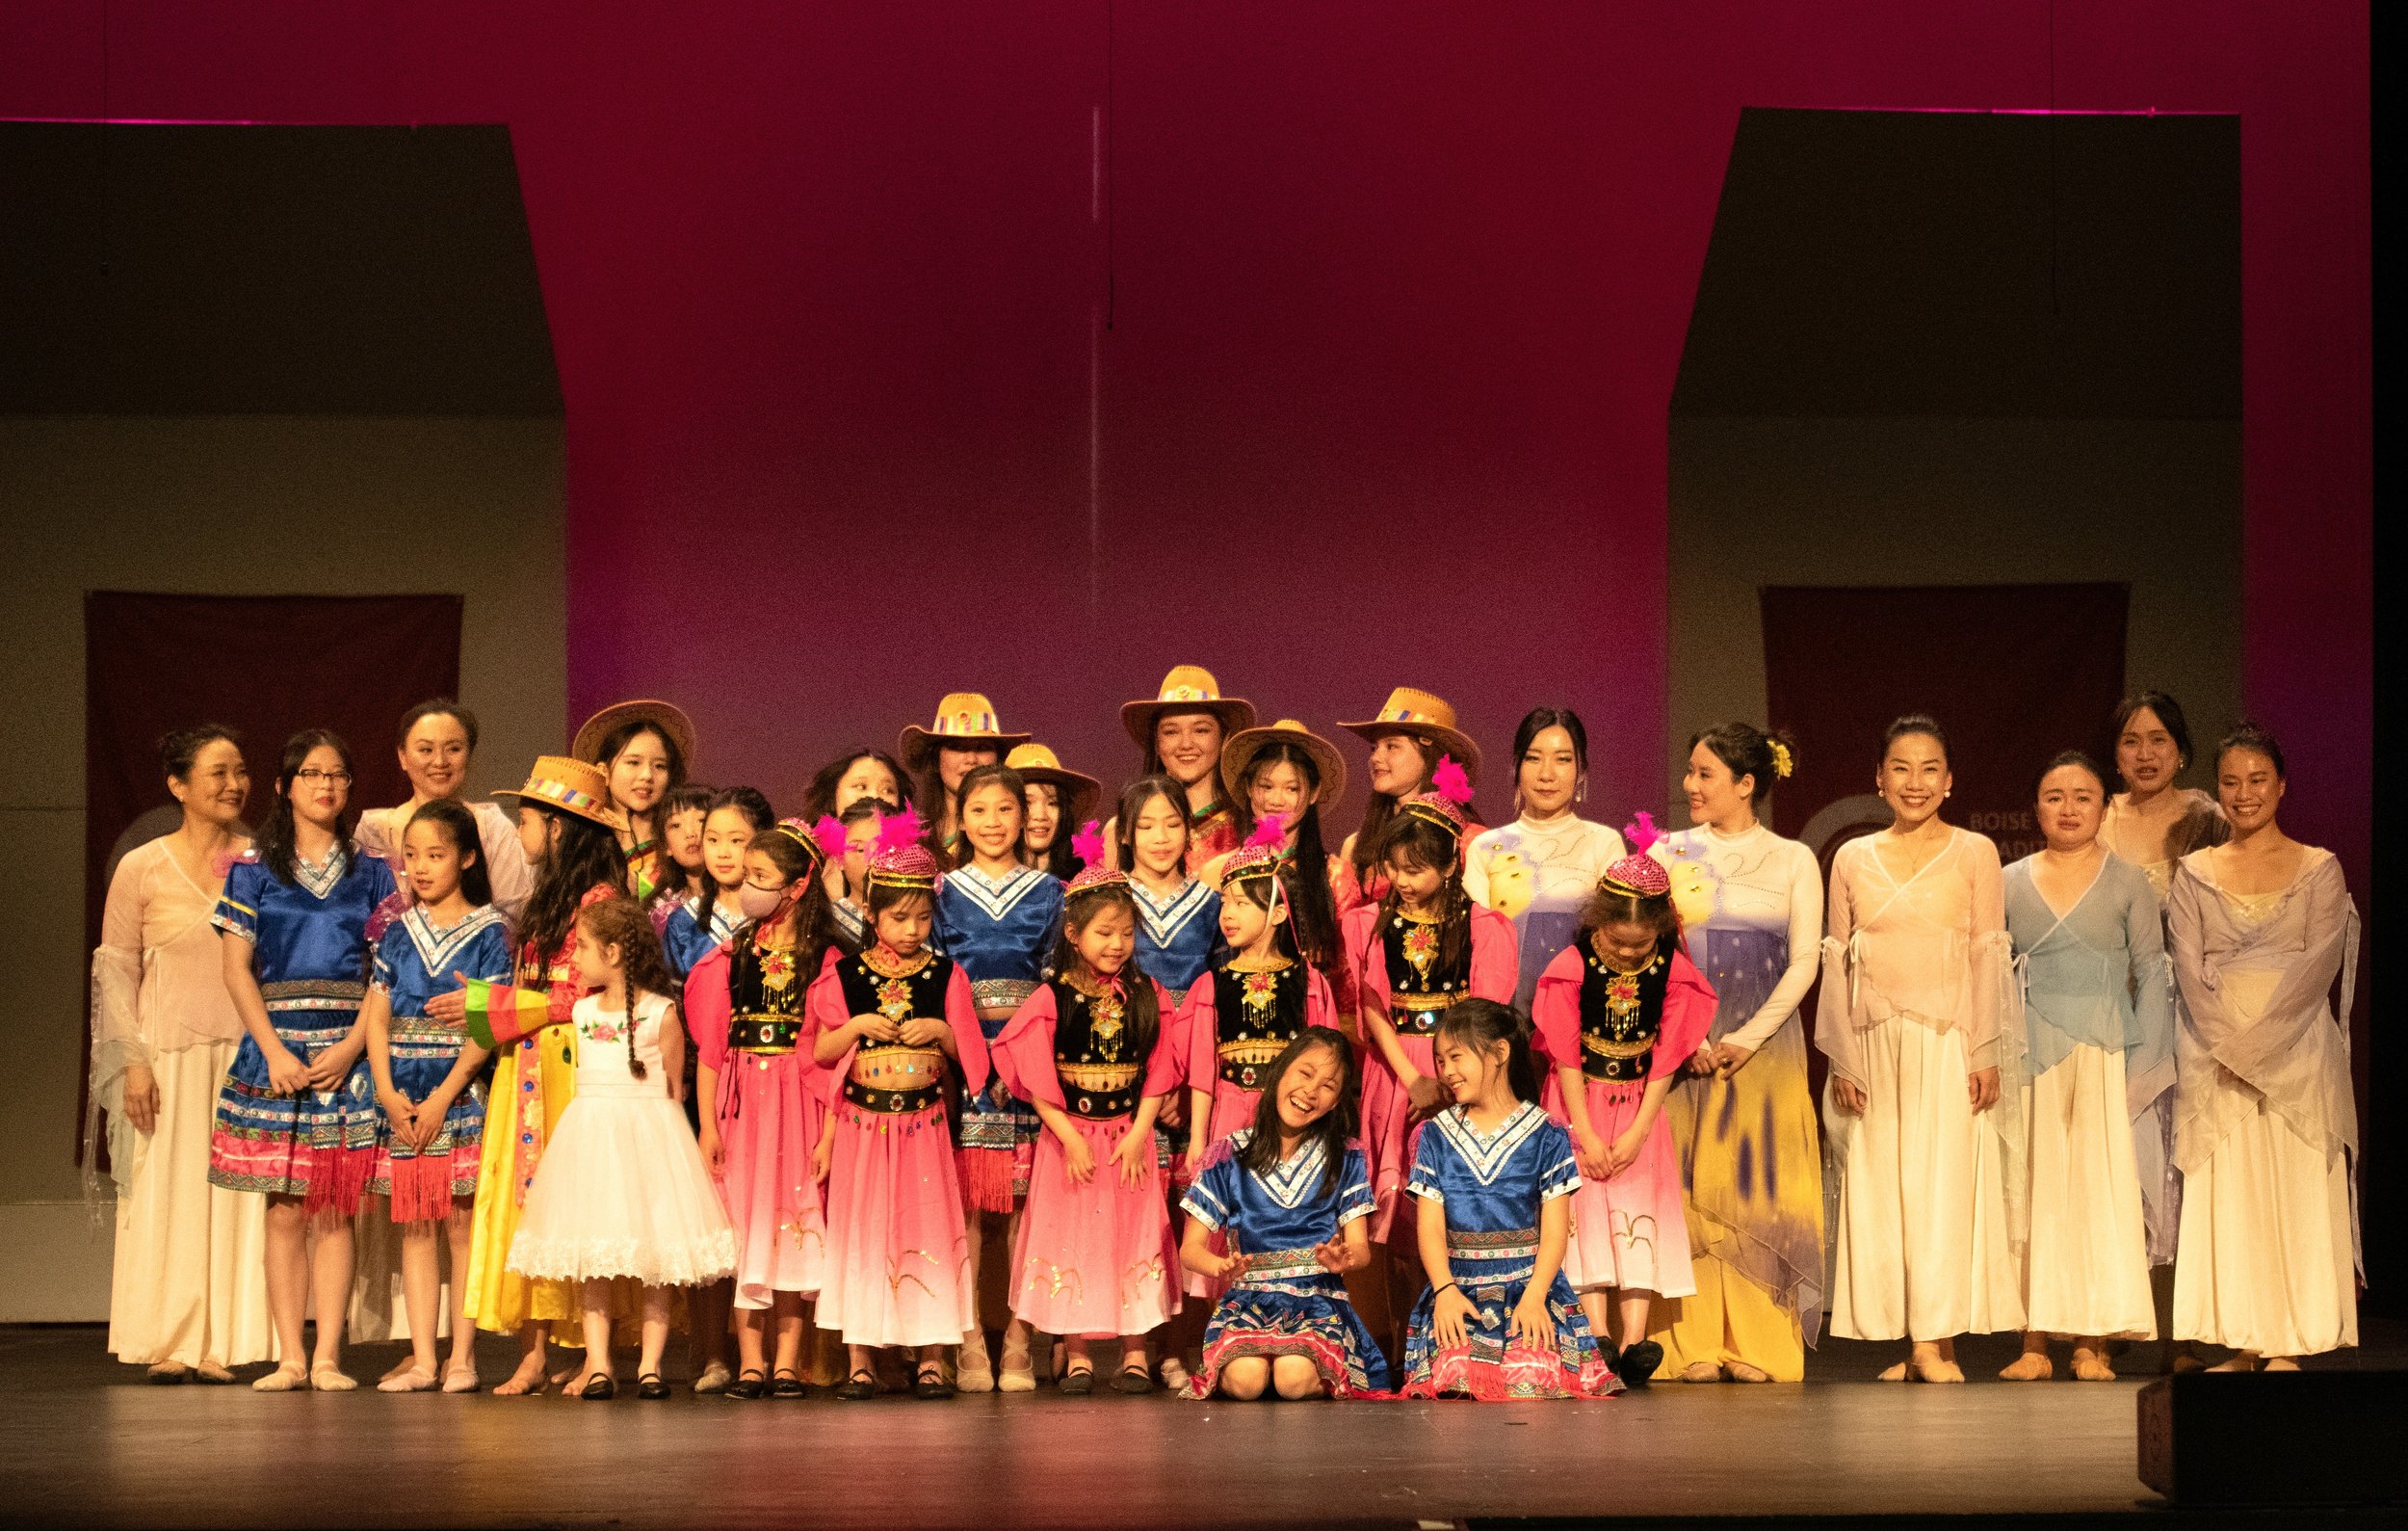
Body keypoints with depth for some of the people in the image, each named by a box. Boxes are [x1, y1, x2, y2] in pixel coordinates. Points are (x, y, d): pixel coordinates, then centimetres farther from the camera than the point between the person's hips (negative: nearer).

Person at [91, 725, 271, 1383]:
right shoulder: (141, 870, 2)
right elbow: (115, 970, 3)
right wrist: (132, 1060, -5)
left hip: (248, 1054, 2)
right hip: (169, 1056, -2)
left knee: (238, 1198, -1)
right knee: (166, 1196, -3)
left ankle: (219, 1344, 2)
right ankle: (170, 1345, 2)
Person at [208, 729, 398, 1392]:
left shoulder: (370, 873, 9)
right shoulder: (255, 870, 8)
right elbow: (238, 970, 3)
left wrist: (350, 1049, -9)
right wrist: (274, 1050, -8)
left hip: (348, 1050, 0)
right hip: (276, 1045, 0)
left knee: (334, 1210, -2)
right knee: (286, 1210, -2)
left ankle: (328, 1357, -1)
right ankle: (290, 1357, 0)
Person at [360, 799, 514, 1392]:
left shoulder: (489, 933, 0)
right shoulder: (398, 933, 11)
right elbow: (377, 1016, 8)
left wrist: (443, 1096, -14)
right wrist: (387, 1093, -5)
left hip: (461, 1094, -4)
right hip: (402, 1098, 4)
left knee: (462, 1224, -3)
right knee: (414, 1227, 3)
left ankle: (461, 1358, 0)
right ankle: (422, 1360, 4)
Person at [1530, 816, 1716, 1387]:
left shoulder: (1673, 972, -7)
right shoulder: (1572, 967, -11)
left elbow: (1665, 1061, -5)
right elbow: (1566, 1059, -9)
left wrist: (1636, 1133, -11)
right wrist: (1586, 1135, -13)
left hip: (1641, 1106, 1)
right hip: (1579, 1105, -1)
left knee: (1641, 1210, -7)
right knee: (1586, 1206, -10)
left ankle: (1635, 1339, -13)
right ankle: (1597, 1334, -15)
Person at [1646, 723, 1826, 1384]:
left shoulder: (1793, 861, 7)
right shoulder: (1667, 854, 9)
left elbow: (1804, 961, 1)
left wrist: (1745, 1040, -10)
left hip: (1764, 1045, -1)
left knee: (1757, 1185, -3)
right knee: (1686, 1189, -4)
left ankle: (1755, 1345, -2)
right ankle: (1692, 1345, -3)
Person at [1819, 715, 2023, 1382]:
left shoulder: (1974, 853, 4)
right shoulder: (1852, 859, 10)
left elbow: (1989, 958, 1)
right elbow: (1837, 964, 10)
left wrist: (1985, 1054, -6)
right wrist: (1842, 1059, 3)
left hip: (1949, 1043, -2)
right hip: (1875, 1045, 2)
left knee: (1945, 1185, -7)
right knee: (1879, 1189, 0)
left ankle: (1939, 1340, -5)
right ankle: (1904, 1345, 3)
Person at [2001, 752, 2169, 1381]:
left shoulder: (2127, 882, 5)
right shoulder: (2011, 883, 9)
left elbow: (2152, 975, 3)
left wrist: (2146, 1062, -5)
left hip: (2105, 1053, -1)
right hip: (2033, 1061, 1)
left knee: (2102, 1188, -4)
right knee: (2034, 1191, -1)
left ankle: (2093, 1342, -1)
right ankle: (2036, 1341, 1)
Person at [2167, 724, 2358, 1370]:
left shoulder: (2319, 869, 4)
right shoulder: (2195, 872, 9)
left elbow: (2319, 965, -6)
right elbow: (2188, 968, 1)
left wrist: (2258, 1040, -15)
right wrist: (2227, 1041, -13)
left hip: (2295, 1052, -1)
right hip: (2215, 1057, 2)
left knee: (2296, 1191, -4)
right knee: (2224, 1192, -2)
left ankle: (2285, 1347, -2)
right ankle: (2241, 1344, 2)